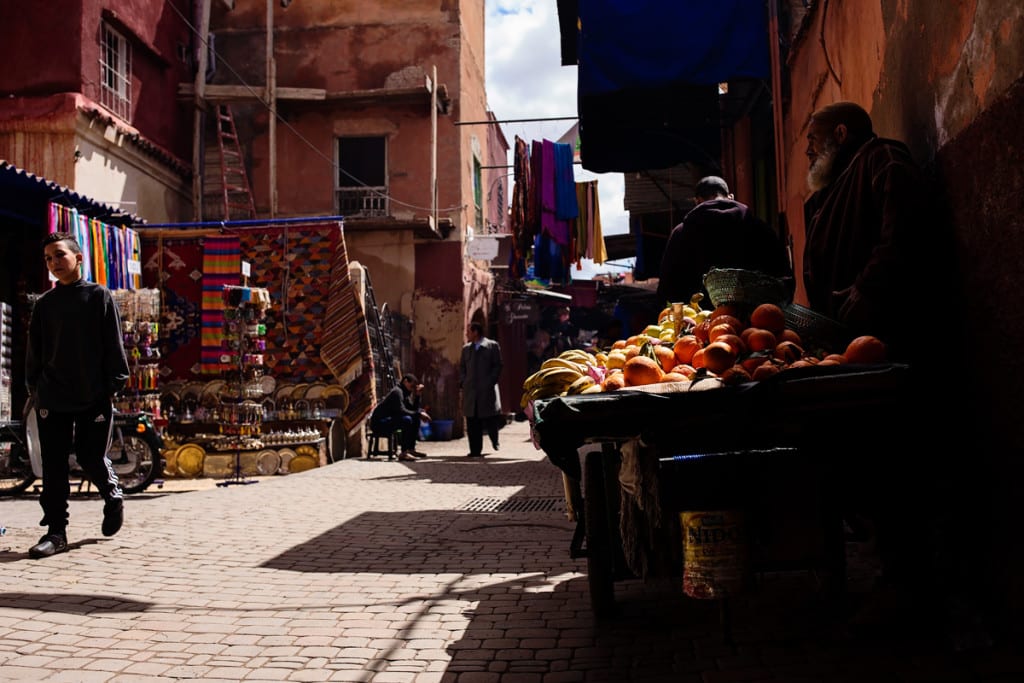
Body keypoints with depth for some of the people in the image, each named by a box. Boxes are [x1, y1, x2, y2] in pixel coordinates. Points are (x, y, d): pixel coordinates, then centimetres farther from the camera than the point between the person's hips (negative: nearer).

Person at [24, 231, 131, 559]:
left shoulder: (99, 296, 1)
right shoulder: (44, 304, 11)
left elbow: (113, 344, -1)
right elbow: (34, 350, 15)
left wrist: (114, 383, -6)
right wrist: (33, 387, 9)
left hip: (93, 396, -3)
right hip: (52, 397, 3)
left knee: (92, 458, 0)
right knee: (53, 465, 1)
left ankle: (113, 497, 31)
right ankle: (56, 531, 7)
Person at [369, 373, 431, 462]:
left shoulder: (405, 392, 14)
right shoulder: (397, 391, -16)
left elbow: (413, 409, 10)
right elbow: (401, 411, -27)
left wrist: (417, 396, -2)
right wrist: (419, 414, -24)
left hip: (389, 419, 10)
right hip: (378, 423, -10)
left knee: (416, 419, 10)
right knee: (407, 420, -31)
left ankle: (411, 449, 9)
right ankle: (403, 453, -29)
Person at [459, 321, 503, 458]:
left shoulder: (492, 346, 2)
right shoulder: (466, 348, 16)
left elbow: (497, 366, 0)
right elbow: (461, 367, 18)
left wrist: (490, 382, -10)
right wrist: (463, 382, 3)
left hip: (487, 390, -4)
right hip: (470, 391, 4)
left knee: (490, 419, 1)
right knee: (472, 423, 0)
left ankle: (495, 442, 26)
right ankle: (475, 450, 4)